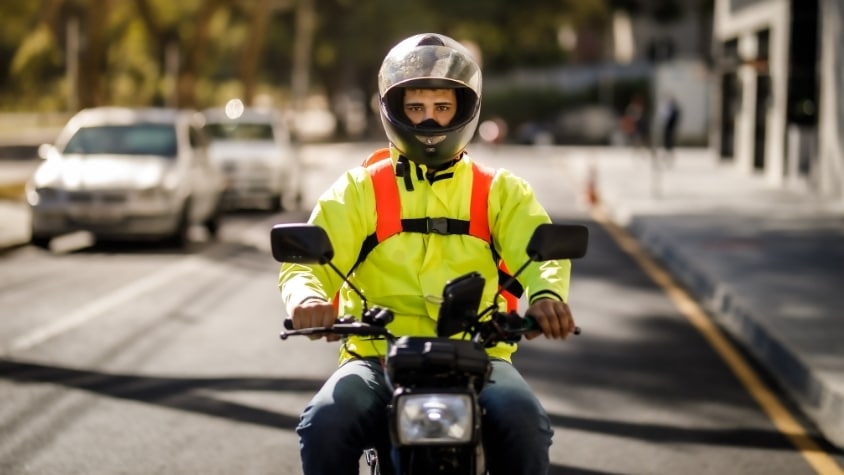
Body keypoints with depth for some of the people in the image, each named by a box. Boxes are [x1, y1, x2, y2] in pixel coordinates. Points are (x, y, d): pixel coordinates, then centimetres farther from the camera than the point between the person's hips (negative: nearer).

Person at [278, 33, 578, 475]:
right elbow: (309, 258, 0)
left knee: (523, 422, -30)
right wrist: (307, 297, -26)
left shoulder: (501, 190, 13)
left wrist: (546, 294, -29)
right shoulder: (359, 188, 12)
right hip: (378, 356, 0)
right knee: (325, 422, -30)